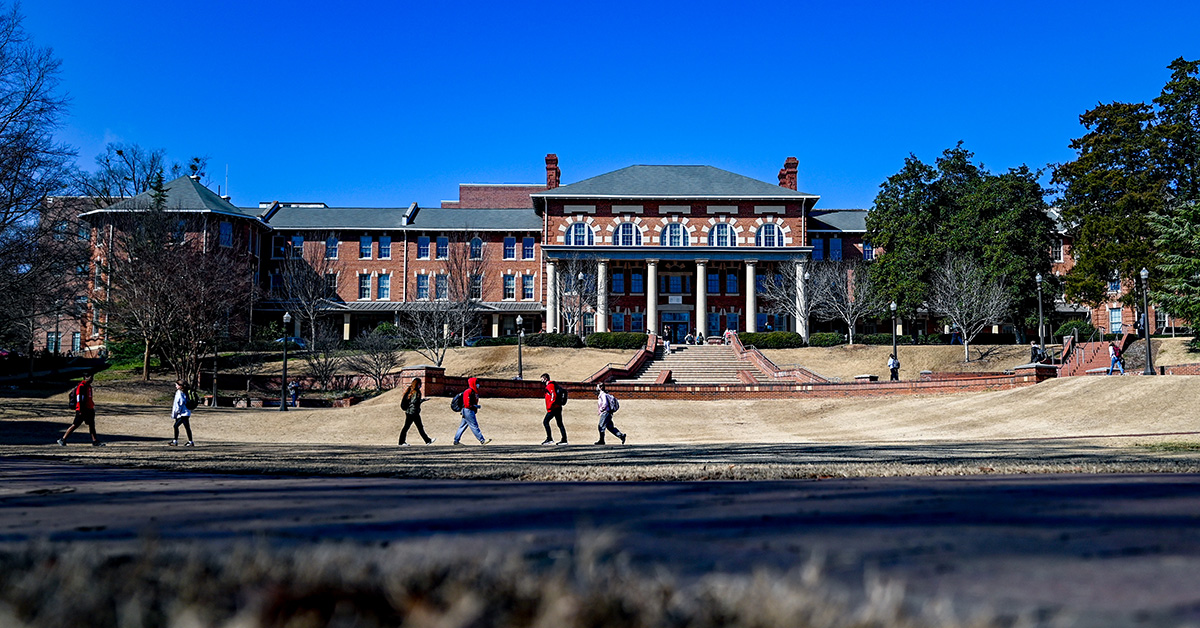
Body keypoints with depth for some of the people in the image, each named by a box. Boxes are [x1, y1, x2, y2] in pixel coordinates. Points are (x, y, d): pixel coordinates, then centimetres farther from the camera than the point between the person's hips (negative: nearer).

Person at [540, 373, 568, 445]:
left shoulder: (550, 385, -9)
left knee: (545, 422, -7)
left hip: (553, 408, -10)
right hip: (558, 408, 10)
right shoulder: (548, 386, 22)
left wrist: (550, 406, -23)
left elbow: (553, 395, -22)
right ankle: (564, 440, 6)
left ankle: (549, 439, -10)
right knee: (560, 424, 8)